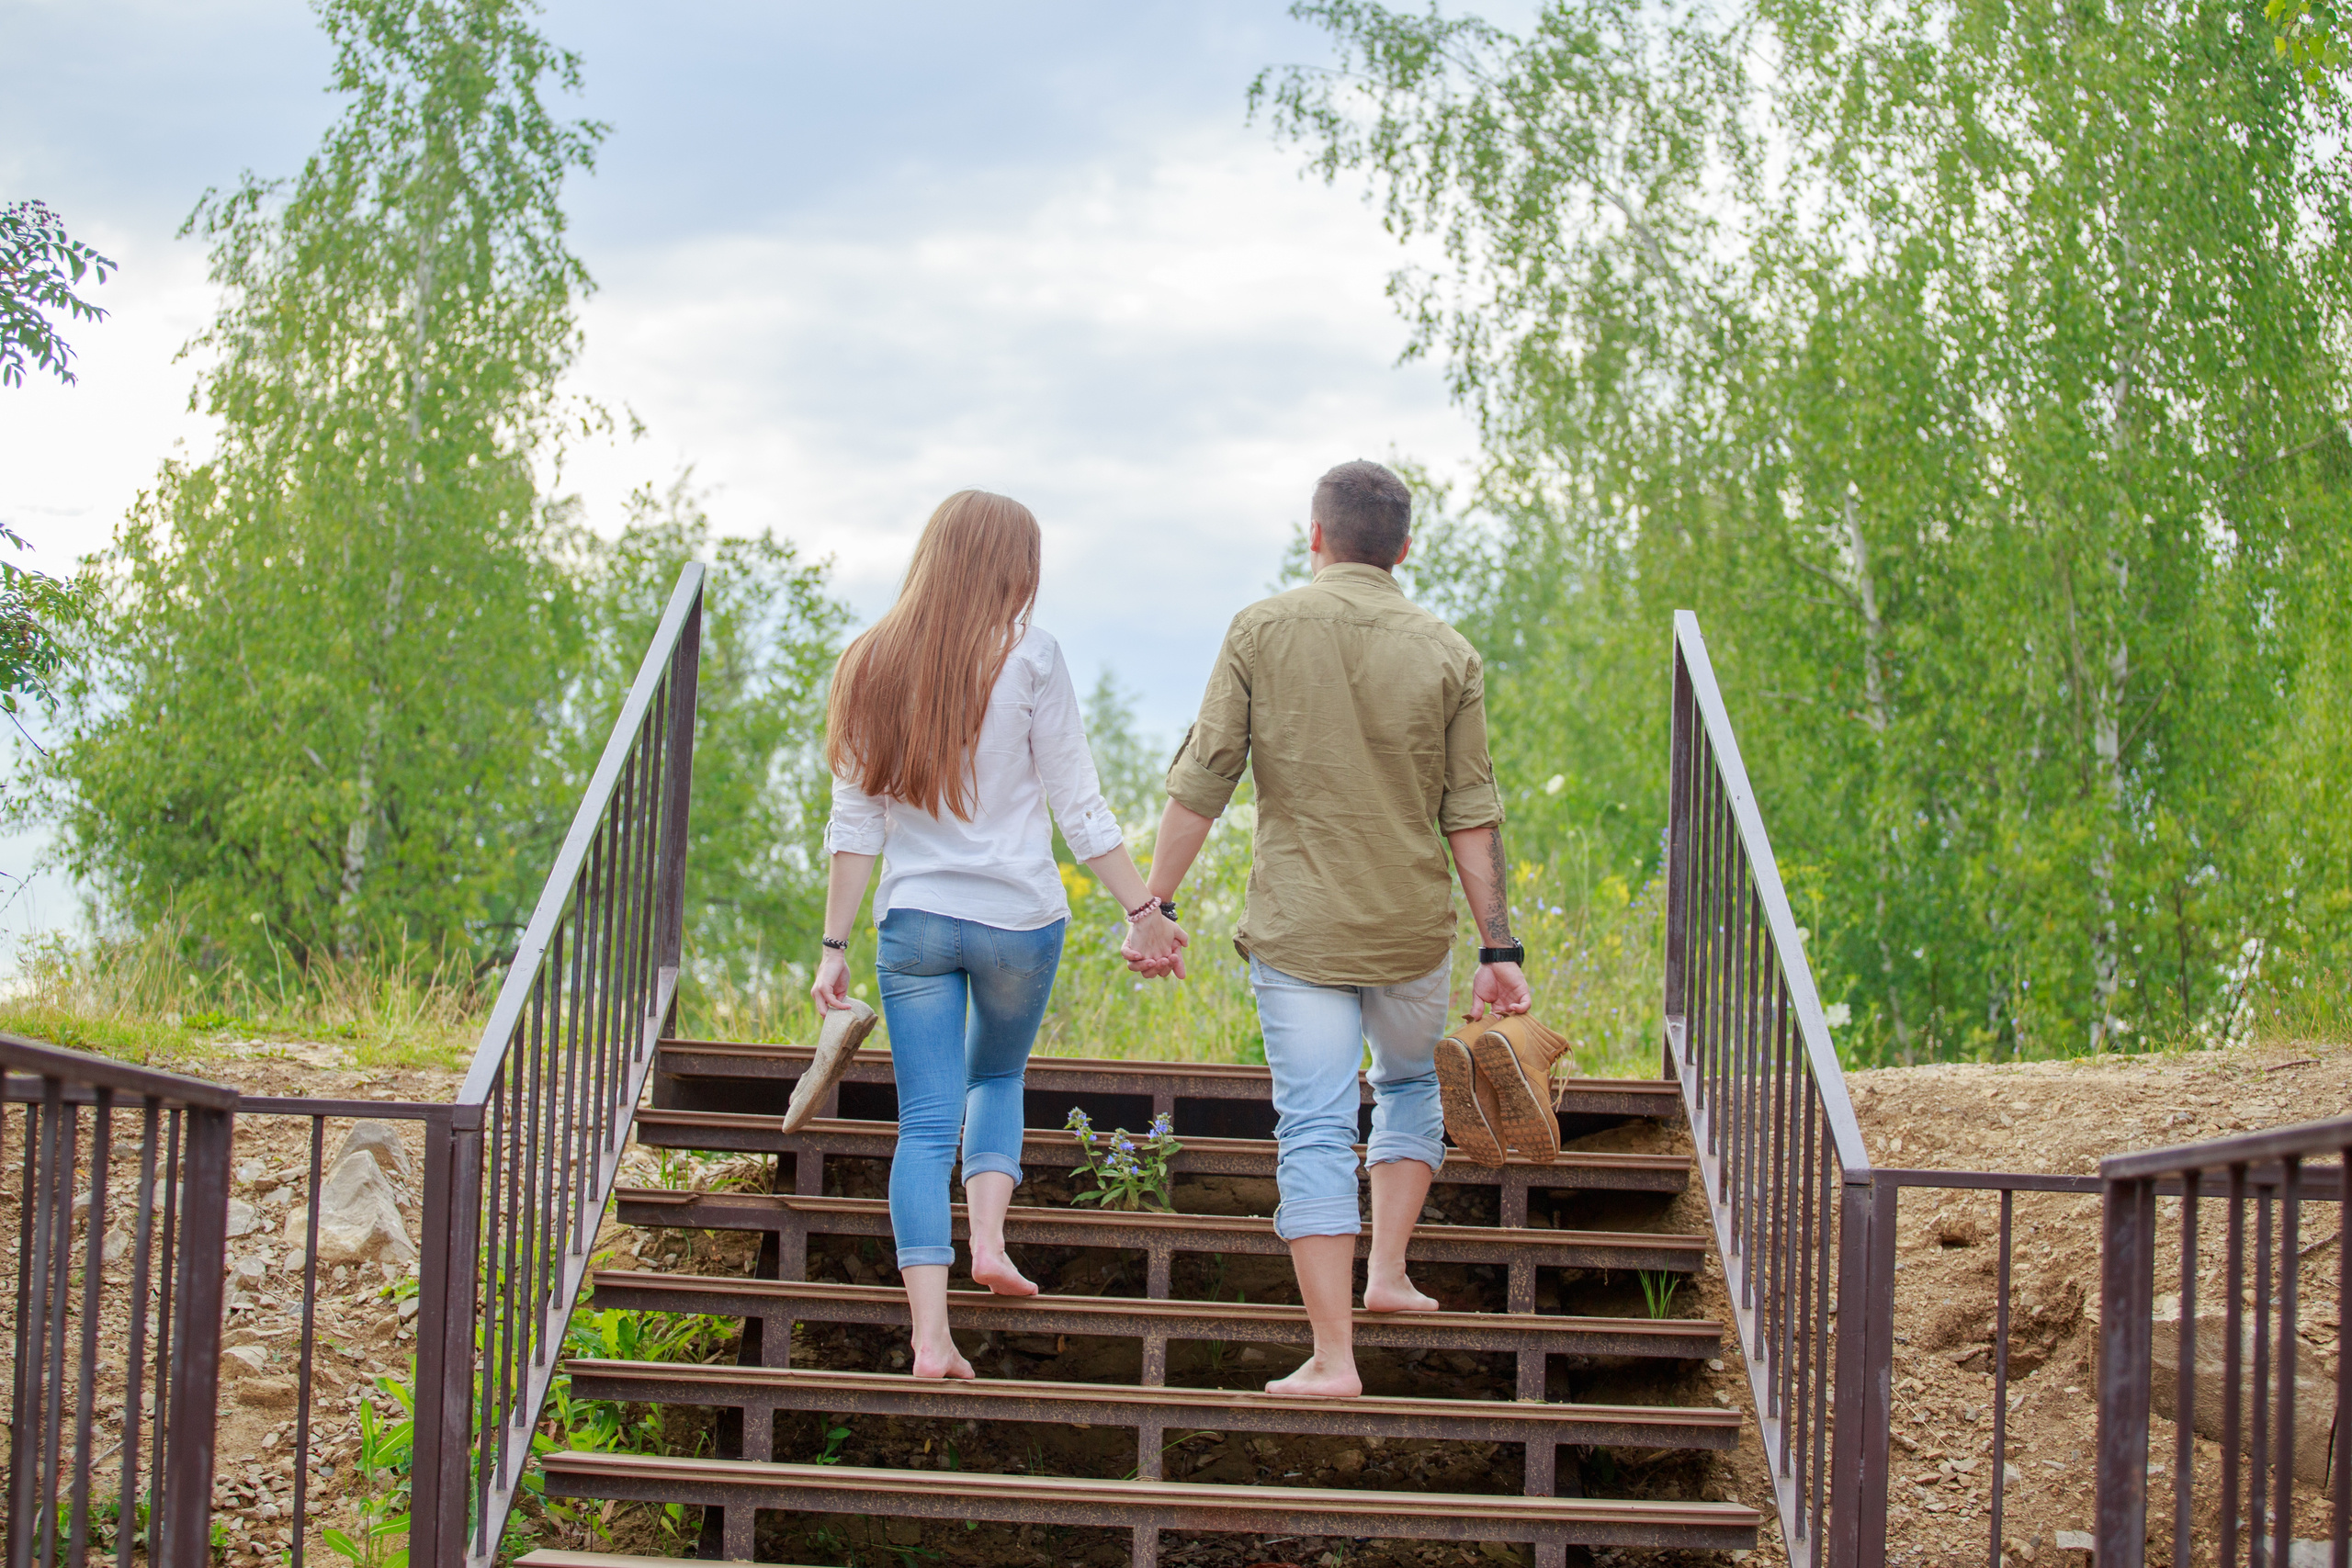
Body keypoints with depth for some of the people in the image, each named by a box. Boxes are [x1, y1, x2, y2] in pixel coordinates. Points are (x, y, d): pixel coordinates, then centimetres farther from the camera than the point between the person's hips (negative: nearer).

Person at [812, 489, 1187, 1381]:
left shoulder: (874, 664, 4)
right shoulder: (1028, 659, -6)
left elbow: (855, 820, 4)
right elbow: (1078, 807, -6)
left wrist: (835, 946, 6)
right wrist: (1144, 911, 0)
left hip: (913, 921, 2)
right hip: (1019, 914, -2)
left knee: (925, 1122, 3)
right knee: (998, 1076, 24)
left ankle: (930, 1333, -6)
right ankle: (989, 1239, 4)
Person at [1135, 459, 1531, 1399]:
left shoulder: (1263, 631, -3)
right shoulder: (1447, 654, 0)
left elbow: (1201, 781, -6)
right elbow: (1471, 815, -1)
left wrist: (1156, 905, 1)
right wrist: (1498, 948, 3)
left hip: (1299, 928, -2)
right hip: (1412, 928, 2)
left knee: (1315, 1132, -2)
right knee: (1410, 1084, 28)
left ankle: (1333, 1355, -7)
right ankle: (1388, 1271, 22)